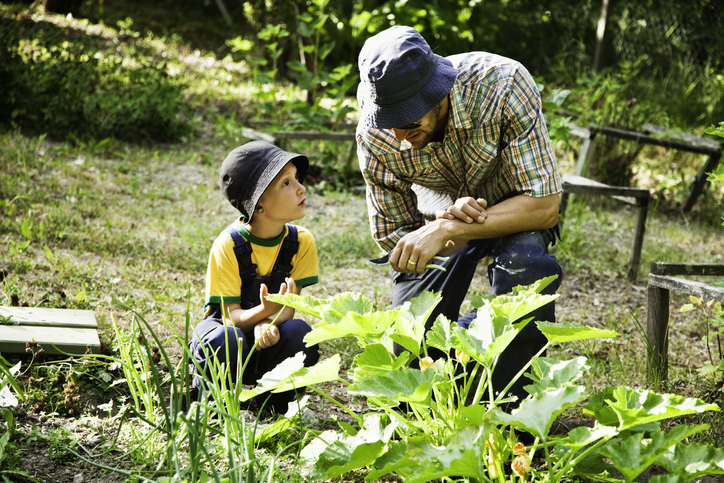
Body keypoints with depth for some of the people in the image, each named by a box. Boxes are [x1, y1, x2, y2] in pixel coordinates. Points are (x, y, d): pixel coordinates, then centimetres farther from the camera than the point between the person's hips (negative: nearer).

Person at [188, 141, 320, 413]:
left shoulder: (301, 242, -12)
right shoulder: (228, 245, -23)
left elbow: (289, 306, -14)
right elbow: (232, 316, -23)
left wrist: (268, 324, -38)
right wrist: (263, 311, -46)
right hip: (227, 325, -3)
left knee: (299, 333, -30)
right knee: (224, 341, -38)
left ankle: (273, 401, -2)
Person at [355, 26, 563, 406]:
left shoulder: (503, 85, -35)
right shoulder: (374, 136, -24)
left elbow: (543, 205, -35)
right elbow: (392, 237, -13)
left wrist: (443, 231, -44)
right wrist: (448, 220, -35)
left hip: (515, 205, -2)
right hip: (439, 211, 2)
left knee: (524, 263, -37)